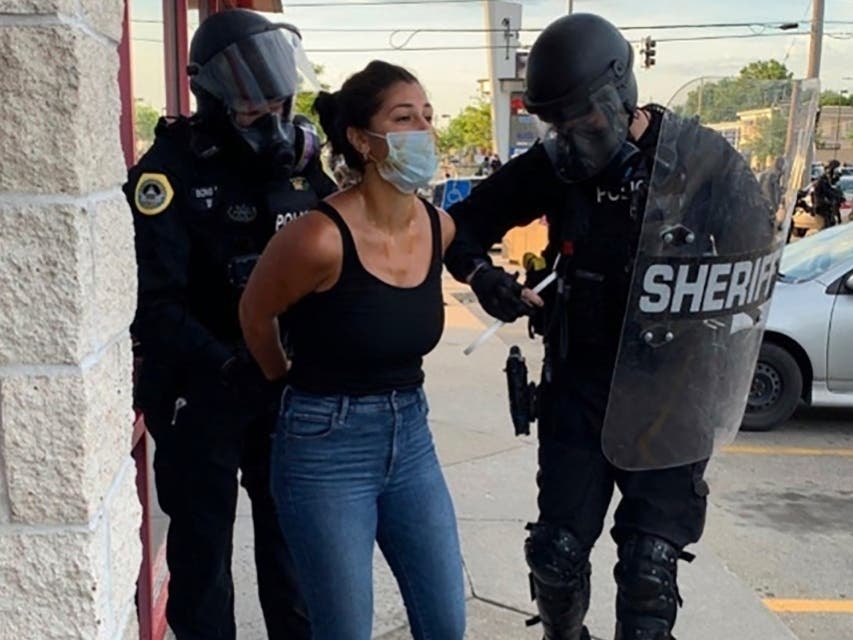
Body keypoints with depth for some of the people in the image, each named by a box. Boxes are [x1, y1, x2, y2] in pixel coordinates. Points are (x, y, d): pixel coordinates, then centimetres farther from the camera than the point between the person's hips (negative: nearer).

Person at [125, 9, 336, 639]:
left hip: (286, 382, 5)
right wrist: (224, 366, -33)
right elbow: (152, 302, -22)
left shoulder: (298, 157, 1)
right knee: (203, 543, 12)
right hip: (201, 393, -4)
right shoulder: (171, 172, -15)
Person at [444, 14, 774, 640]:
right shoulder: (555, 164, -3)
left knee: (649, 568, 2)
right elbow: (465, 223, 5)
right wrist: (481, 272, -17)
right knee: (557, 552, 9)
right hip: (577, 385, 2)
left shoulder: (705, 160, -10)